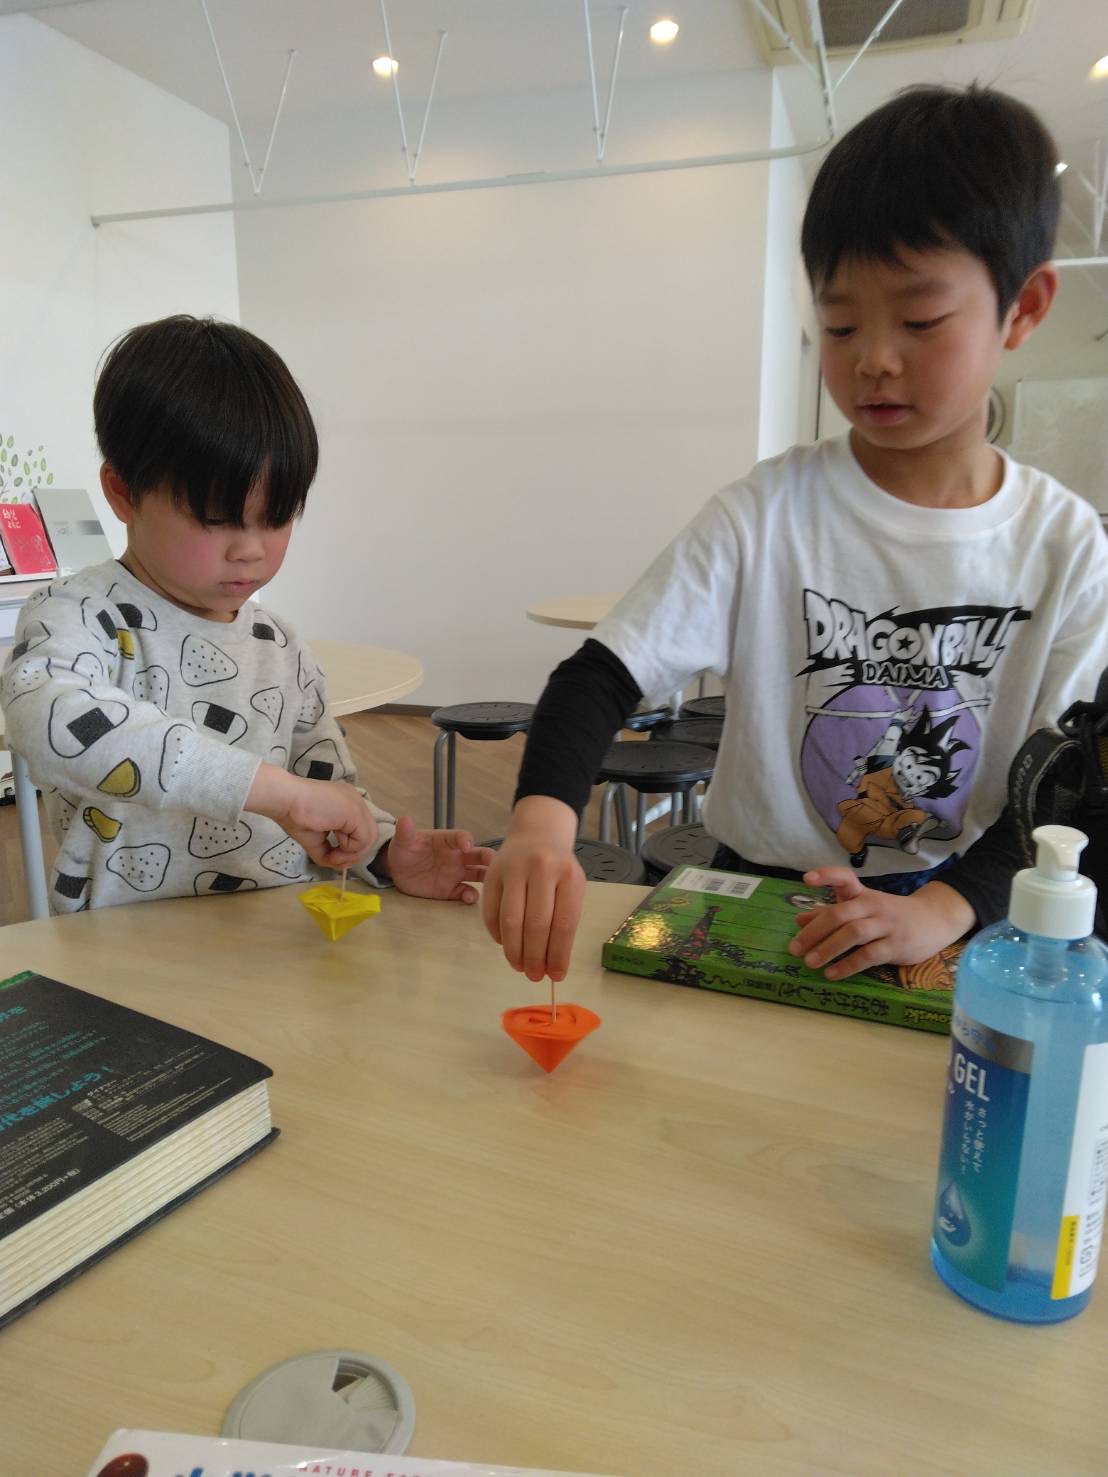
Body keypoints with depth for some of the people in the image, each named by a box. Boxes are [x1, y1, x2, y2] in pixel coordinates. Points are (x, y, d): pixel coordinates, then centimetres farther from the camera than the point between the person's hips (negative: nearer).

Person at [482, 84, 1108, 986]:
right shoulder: (768, 513, -10)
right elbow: (602, 675, -15)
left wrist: (945, 909, -19)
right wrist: (542, 819, -34)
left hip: (966, 919, 2)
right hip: (758, 903, -1)